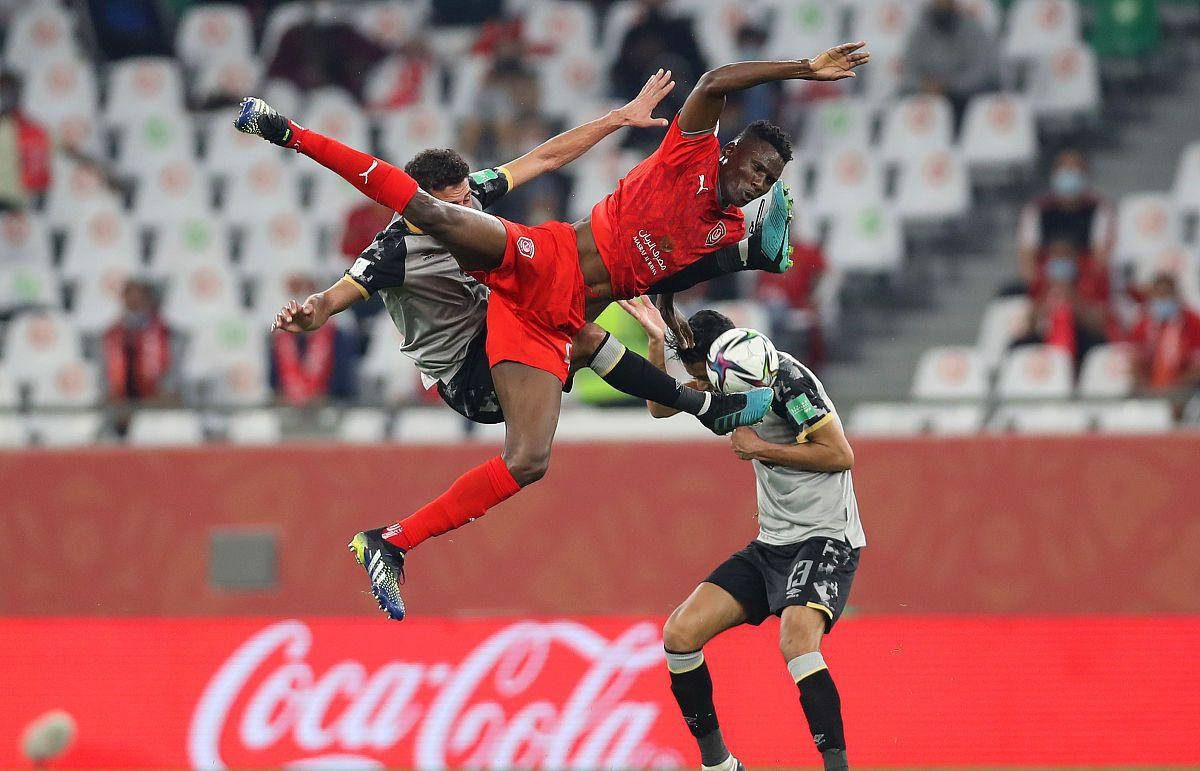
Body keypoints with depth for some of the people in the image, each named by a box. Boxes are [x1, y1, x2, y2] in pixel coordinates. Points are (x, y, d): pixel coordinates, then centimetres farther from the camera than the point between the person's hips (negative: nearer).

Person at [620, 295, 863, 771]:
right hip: (770, 546, 9)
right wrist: (657, 340, 2)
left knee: (796, 641, -35)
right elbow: (662, 406, 18)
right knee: (680, 634, -2)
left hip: (824, 540, -9)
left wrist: (761, 449, -13)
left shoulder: (787, 378, -16)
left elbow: (840, 454, -17)